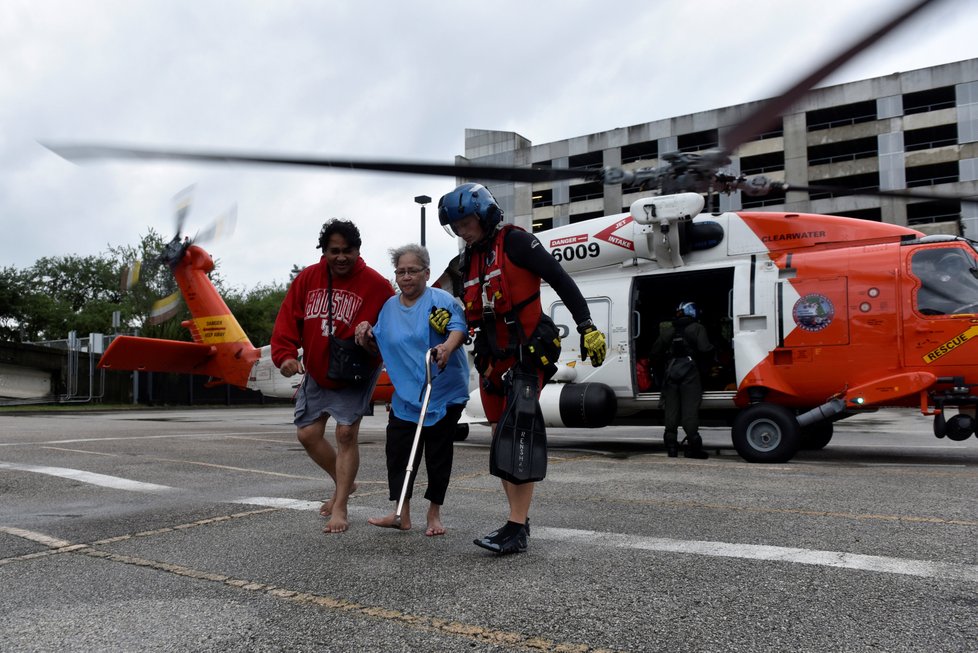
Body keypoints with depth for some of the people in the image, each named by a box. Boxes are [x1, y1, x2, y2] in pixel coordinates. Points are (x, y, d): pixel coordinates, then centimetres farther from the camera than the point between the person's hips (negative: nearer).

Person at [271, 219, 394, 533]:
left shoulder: (376, 285, -14)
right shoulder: (307, 278, -3)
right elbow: (288, 319, -2)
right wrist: (285, 354, -18)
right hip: (316, 373, 5)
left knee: (346, 433, -9)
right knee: (308, 433, 8)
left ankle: (340, 507, 4)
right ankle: (343, 483, 31)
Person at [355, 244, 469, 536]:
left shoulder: (441, 300, -7)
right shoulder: (389, 307, 12)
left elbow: (459, 327, -22)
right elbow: (379, 345, 22)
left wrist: (447, 347, -43)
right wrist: (367, 336, 1)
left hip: (444, 394, -5)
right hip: (405, 396, 5)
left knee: (438, 454, 4)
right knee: (398, 452, 1)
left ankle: (434, 514, 19)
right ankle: (401, 515, 13)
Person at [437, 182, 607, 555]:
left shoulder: (514, 242, -8)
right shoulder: (469, 260, 16)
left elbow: (560, 280, -11)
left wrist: (587, 327, -15)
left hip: (526, 354, -8)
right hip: (493, 357, 8)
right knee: (500, 437, 9)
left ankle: (516, 530, -11)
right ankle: (518, 519, 18)